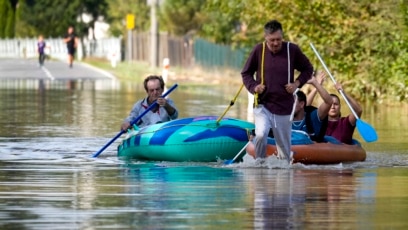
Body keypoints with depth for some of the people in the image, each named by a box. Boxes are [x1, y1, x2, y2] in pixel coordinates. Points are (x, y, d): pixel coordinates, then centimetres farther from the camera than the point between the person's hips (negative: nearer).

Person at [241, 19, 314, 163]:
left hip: (284, 107, 1)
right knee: (260, 135, -25)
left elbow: (308, 69, 12)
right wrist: (254, 87, -9)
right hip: (262, 104, -1)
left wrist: (297, 83, -4)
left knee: (284, 147, 6)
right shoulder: (259, 50, -4)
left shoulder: (292, 50, -3)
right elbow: (246, 73, 9)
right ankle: (260, 163, -4)